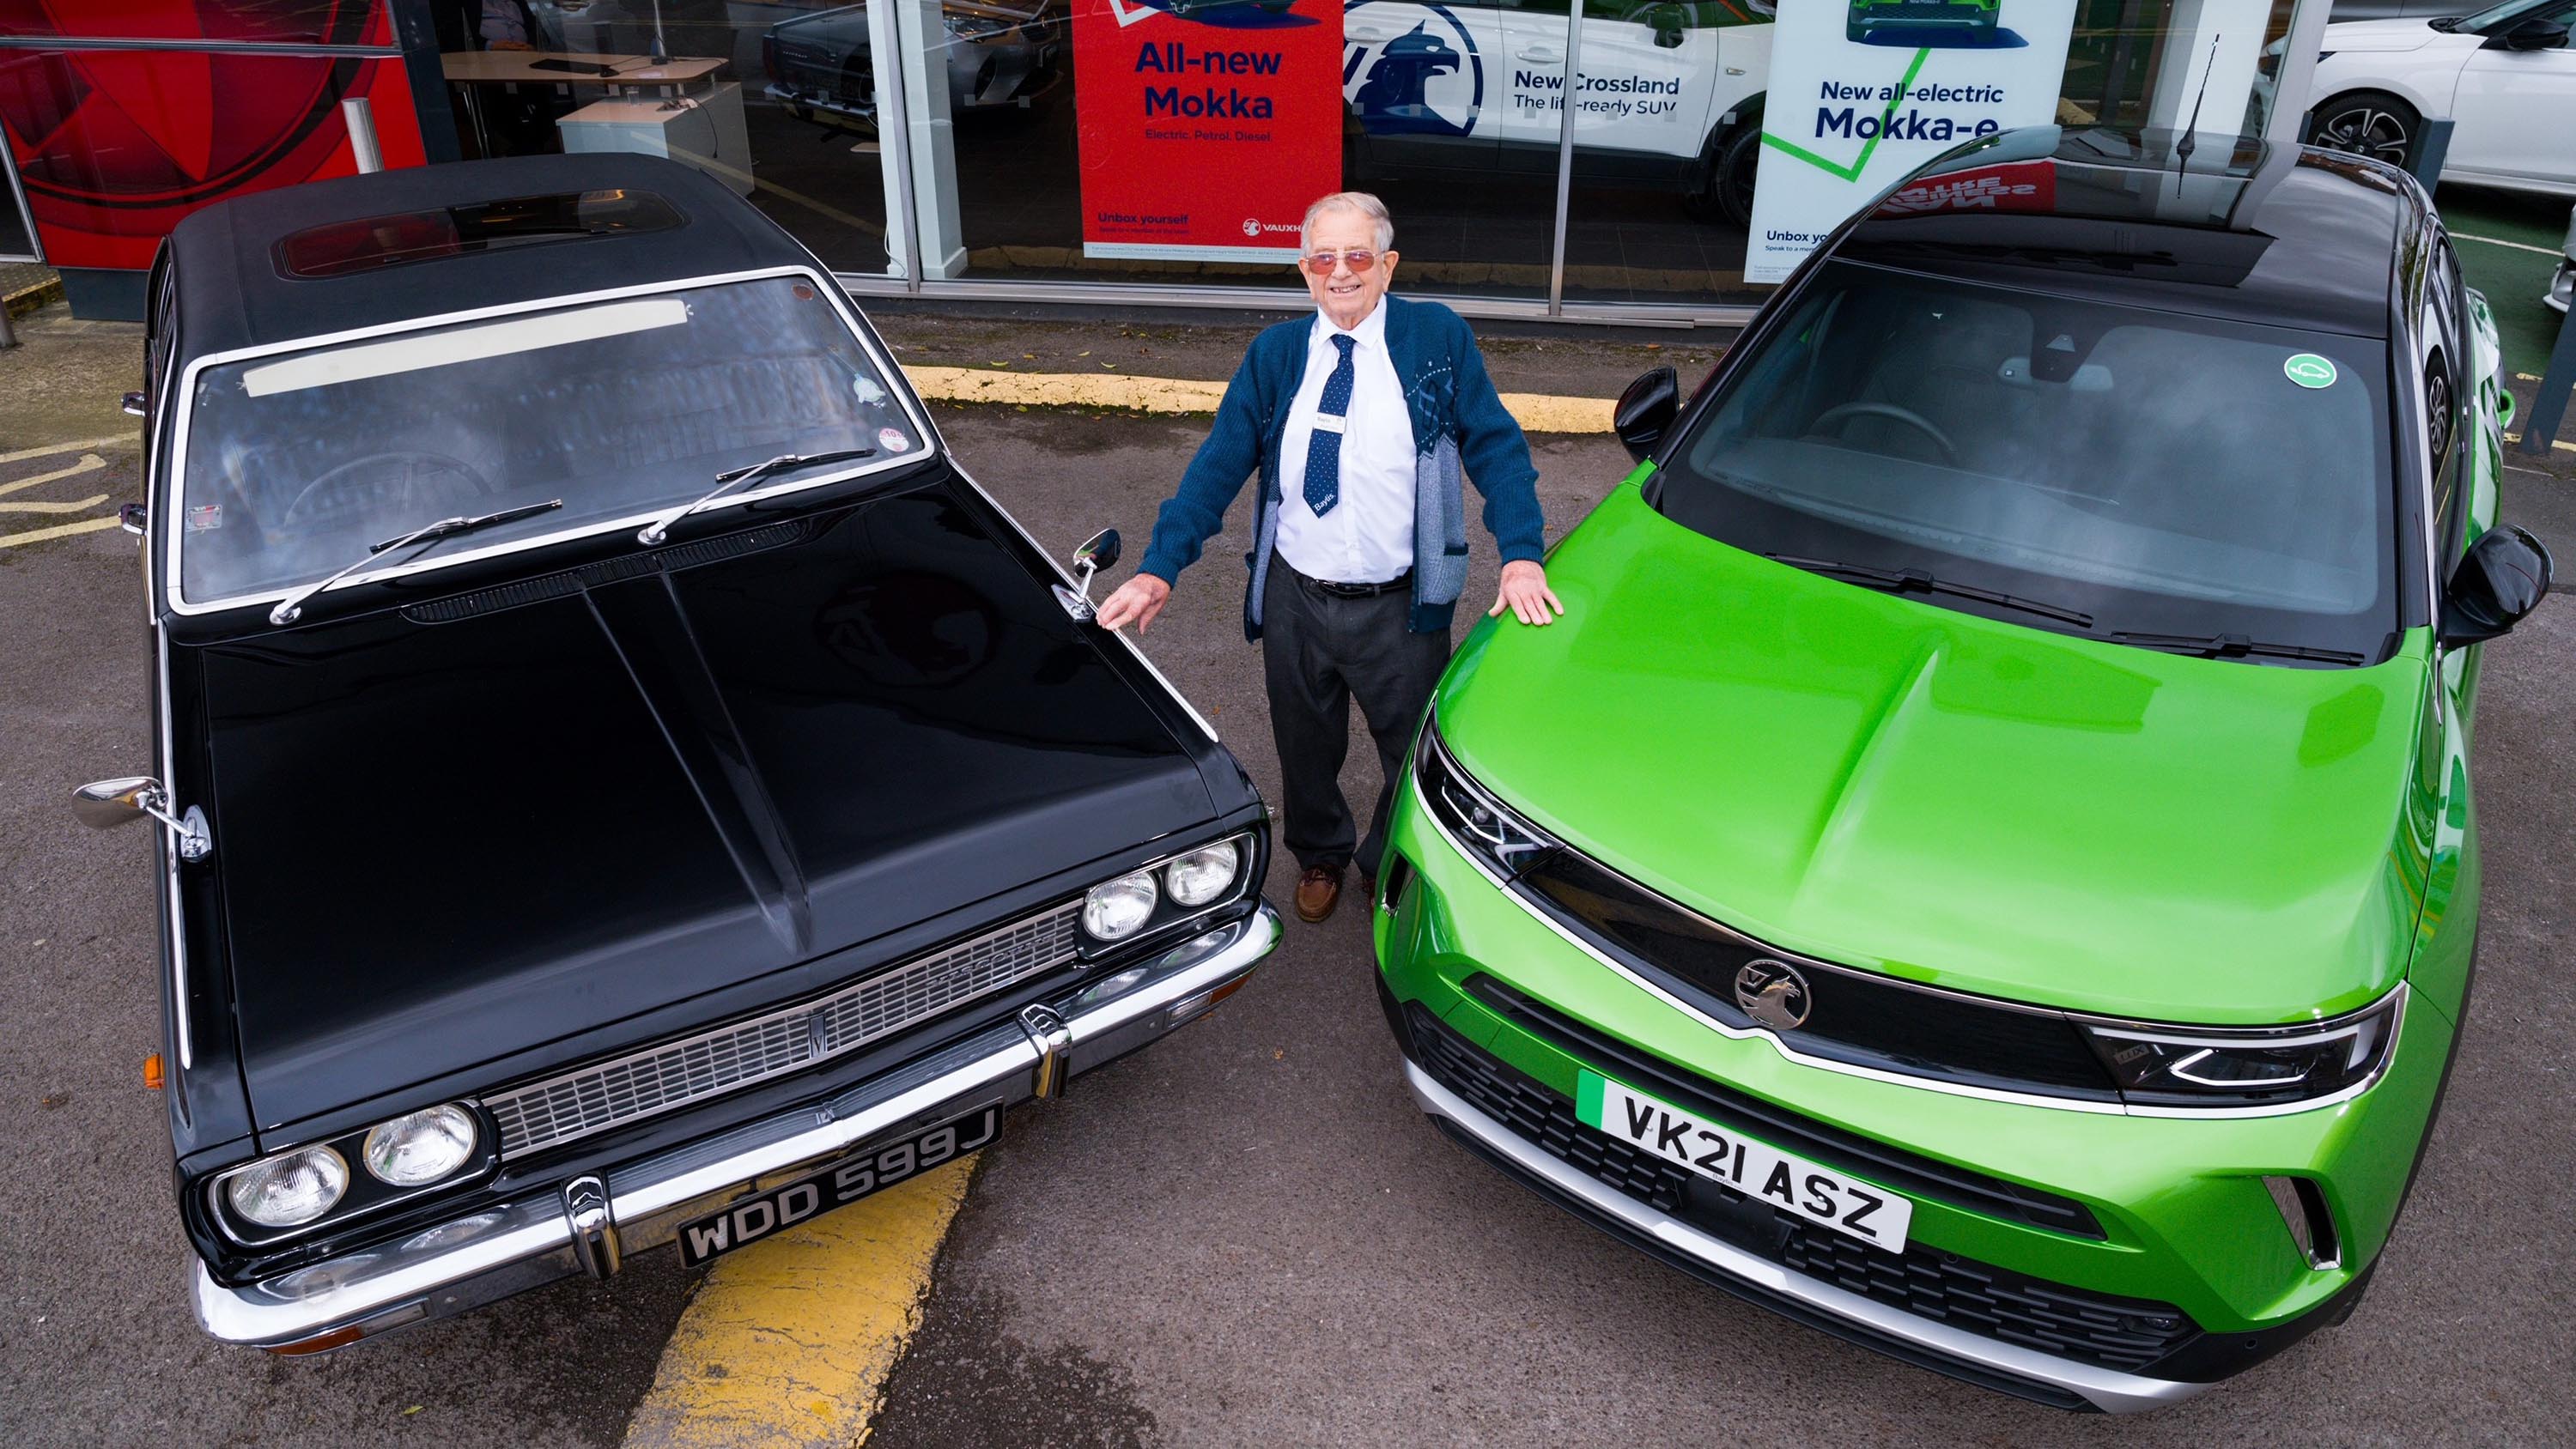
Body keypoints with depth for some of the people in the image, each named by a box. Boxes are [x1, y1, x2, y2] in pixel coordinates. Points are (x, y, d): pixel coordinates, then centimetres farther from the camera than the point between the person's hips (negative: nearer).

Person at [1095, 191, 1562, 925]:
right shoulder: (1275, 355, 1)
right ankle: (1320, 857, 49)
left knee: (1414, 753, 14)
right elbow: (1218, 465, -2)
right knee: (1306, 748, 20)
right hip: (1296, 598, 2)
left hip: (1400, 608, -2)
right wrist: (1159, 568, -13)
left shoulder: (1438, 340, -5)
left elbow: (1495, 447, -5)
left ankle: (1388, 868, 43)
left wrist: (1521, 555, -19)